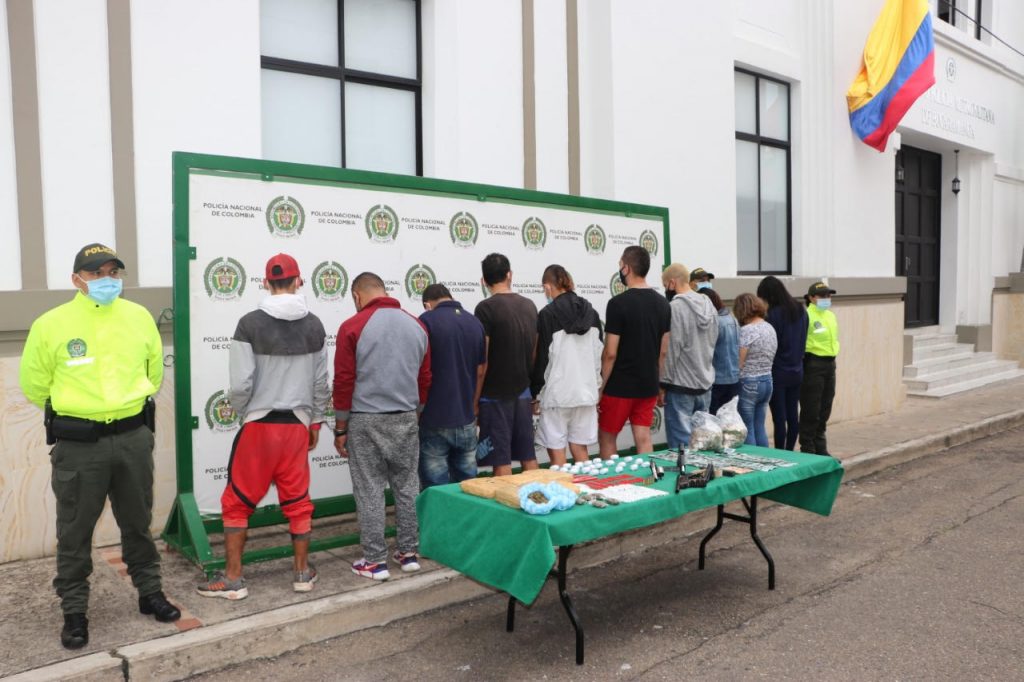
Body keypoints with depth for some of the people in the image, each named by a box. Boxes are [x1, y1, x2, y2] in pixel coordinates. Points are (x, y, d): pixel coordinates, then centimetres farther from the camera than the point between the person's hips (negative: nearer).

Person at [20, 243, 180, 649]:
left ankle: (149, 592, 33)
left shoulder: (139, 317, 0)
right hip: (78, 444, -2)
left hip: (133, 437, 2)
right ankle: (74, 610, 25)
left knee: (137, 523, 17)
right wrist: (77, 405, 10)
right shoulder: (50, 325, -8)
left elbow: (154, 371, 14)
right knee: (75, 532, 9)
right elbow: (34, 385, 3)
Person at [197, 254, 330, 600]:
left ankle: (232, 578, 17)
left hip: (259, 424, -3)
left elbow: (241, 383, -11)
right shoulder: (314, 325, 2)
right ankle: (302, 572, 24)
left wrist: (243, 413, 9)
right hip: (298, 424, 3)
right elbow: (321, 383, 6)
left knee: (237, 502, 11)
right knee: (297, 501, 15)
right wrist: (315, 421, 18)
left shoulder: (250, 324, -9)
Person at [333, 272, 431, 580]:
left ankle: (375, 561, 10)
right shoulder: (417, 326, 6)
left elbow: (344, 382, -8)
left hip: (366, 421, -4)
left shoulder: (353, 327, -8)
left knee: (370, 491, 4)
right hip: (406, 419, 4)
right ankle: (409, 553, 20)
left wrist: (340, 429, -1)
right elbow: (425, 379, 11)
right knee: (407, 487, 12)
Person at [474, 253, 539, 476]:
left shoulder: (486, 308, -13)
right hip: (523, 391, 6)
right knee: (528, 456, 13)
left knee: (501, 460, 0)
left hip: (495, 394, -6)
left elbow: (482, 361, -14)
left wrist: (474, 400, -6)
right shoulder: (529, 305, 6)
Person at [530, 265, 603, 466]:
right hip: (586, 391, 5)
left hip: (557, 393, -5)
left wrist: (536, 394, 1)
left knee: (557, 452, 3)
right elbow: (599, 354, 11)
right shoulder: (591, 312, 7)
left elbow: (541, 358, -8)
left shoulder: (547, 314, -10)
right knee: (580, 449, 13)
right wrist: (597, 388, 18)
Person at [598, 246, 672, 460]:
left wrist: (601, 387, -7)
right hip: (648, 386, 6)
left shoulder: (618, 303, -16)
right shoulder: (662, 303, 5)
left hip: (620, 386, -6)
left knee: (606, 438, 8)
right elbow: (663, 351, 10)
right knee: (644, 439, 10)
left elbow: (610, 353, -16)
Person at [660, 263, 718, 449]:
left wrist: (663, 384, -10)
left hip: (681, 386, -7)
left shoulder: (675, 307, -15)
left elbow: (671, 349, -16)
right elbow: (712, 344, 14)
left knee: (681, 443, -2)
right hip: (706, 384, 8)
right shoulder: (709, 306, 8)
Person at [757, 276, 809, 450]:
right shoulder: (801, 310, 6)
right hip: (797, 371, 7)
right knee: (793, 415, 13)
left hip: (778, 372, -7)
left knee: (779, 418, -1)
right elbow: (803, 340, 13)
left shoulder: (774, 314, -17)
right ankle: (789, 453, 23)